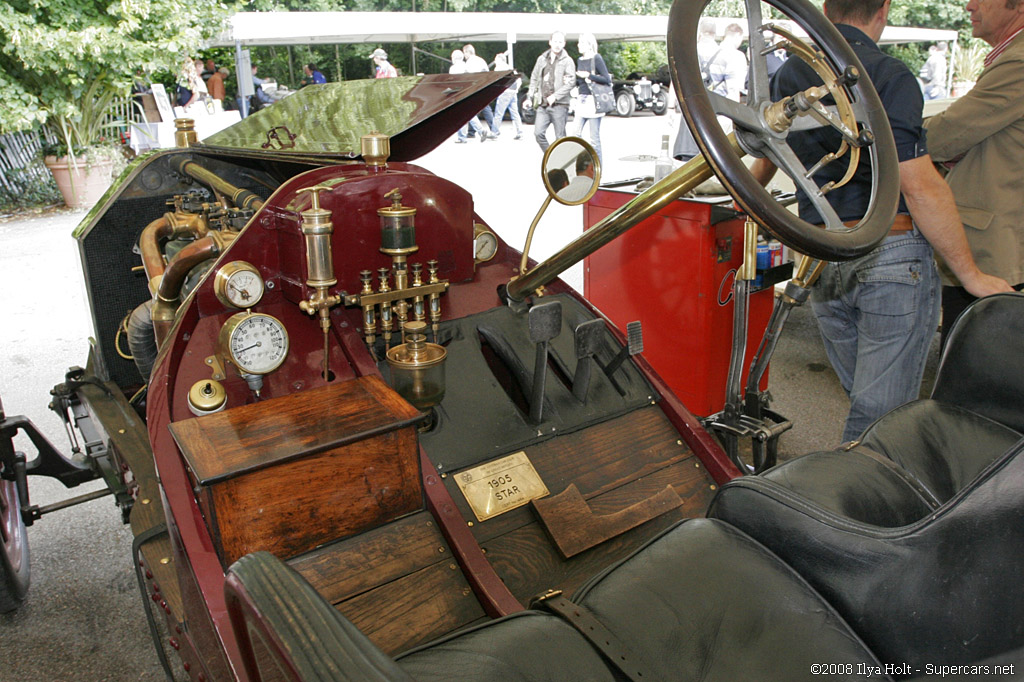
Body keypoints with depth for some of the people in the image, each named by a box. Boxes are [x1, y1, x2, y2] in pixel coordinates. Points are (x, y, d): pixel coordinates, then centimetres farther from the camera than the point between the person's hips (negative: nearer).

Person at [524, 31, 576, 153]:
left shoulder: (567, 61, -1)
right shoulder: (542, 59, 14)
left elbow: (571, 82, -10)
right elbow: (534, 79, 21)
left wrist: (555, 96, -17)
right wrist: (530, 98, 13)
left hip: (559, 105, -4)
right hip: (542, 104, 4)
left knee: (560, 137, -1)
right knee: (538, 133, -5)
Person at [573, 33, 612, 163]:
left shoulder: (596, 58, -7)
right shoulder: (580, 60, 13)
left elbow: (607, 80, -12)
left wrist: (588, 75, -15)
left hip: (593, 100, -7)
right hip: (582, 100, 7)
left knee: (594, 138, -2)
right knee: (576, 134, 3)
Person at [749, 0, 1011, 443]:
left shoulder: (788, 75, 10)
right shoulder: (887, 76, -11)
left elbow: (766, 160, 28)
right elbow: (921, 188, -17)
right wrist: (972, 276, -7)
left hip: (821, 263, 7)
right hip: (891, 256, -6)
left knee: (863, 400, 17)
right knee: (881, 412, 1)